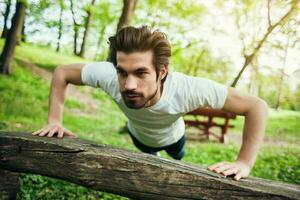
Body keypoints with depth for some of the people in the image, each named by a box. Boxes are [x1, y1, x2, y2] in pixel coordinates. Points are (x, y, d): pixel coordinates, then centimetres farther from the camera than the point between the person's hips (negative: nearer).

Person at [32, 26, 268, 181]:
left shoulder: (187, 89, -50)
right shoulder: (108, 75, -45)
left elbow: (257, 106, -41)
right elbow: (62, 72, -25)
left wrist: (244, 163, -44)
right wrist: (54, 121, -34)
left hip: (172, 136, 0)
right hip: (139, 135, 1)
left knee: (178, 157, 35)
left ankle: (176, 156, 71)